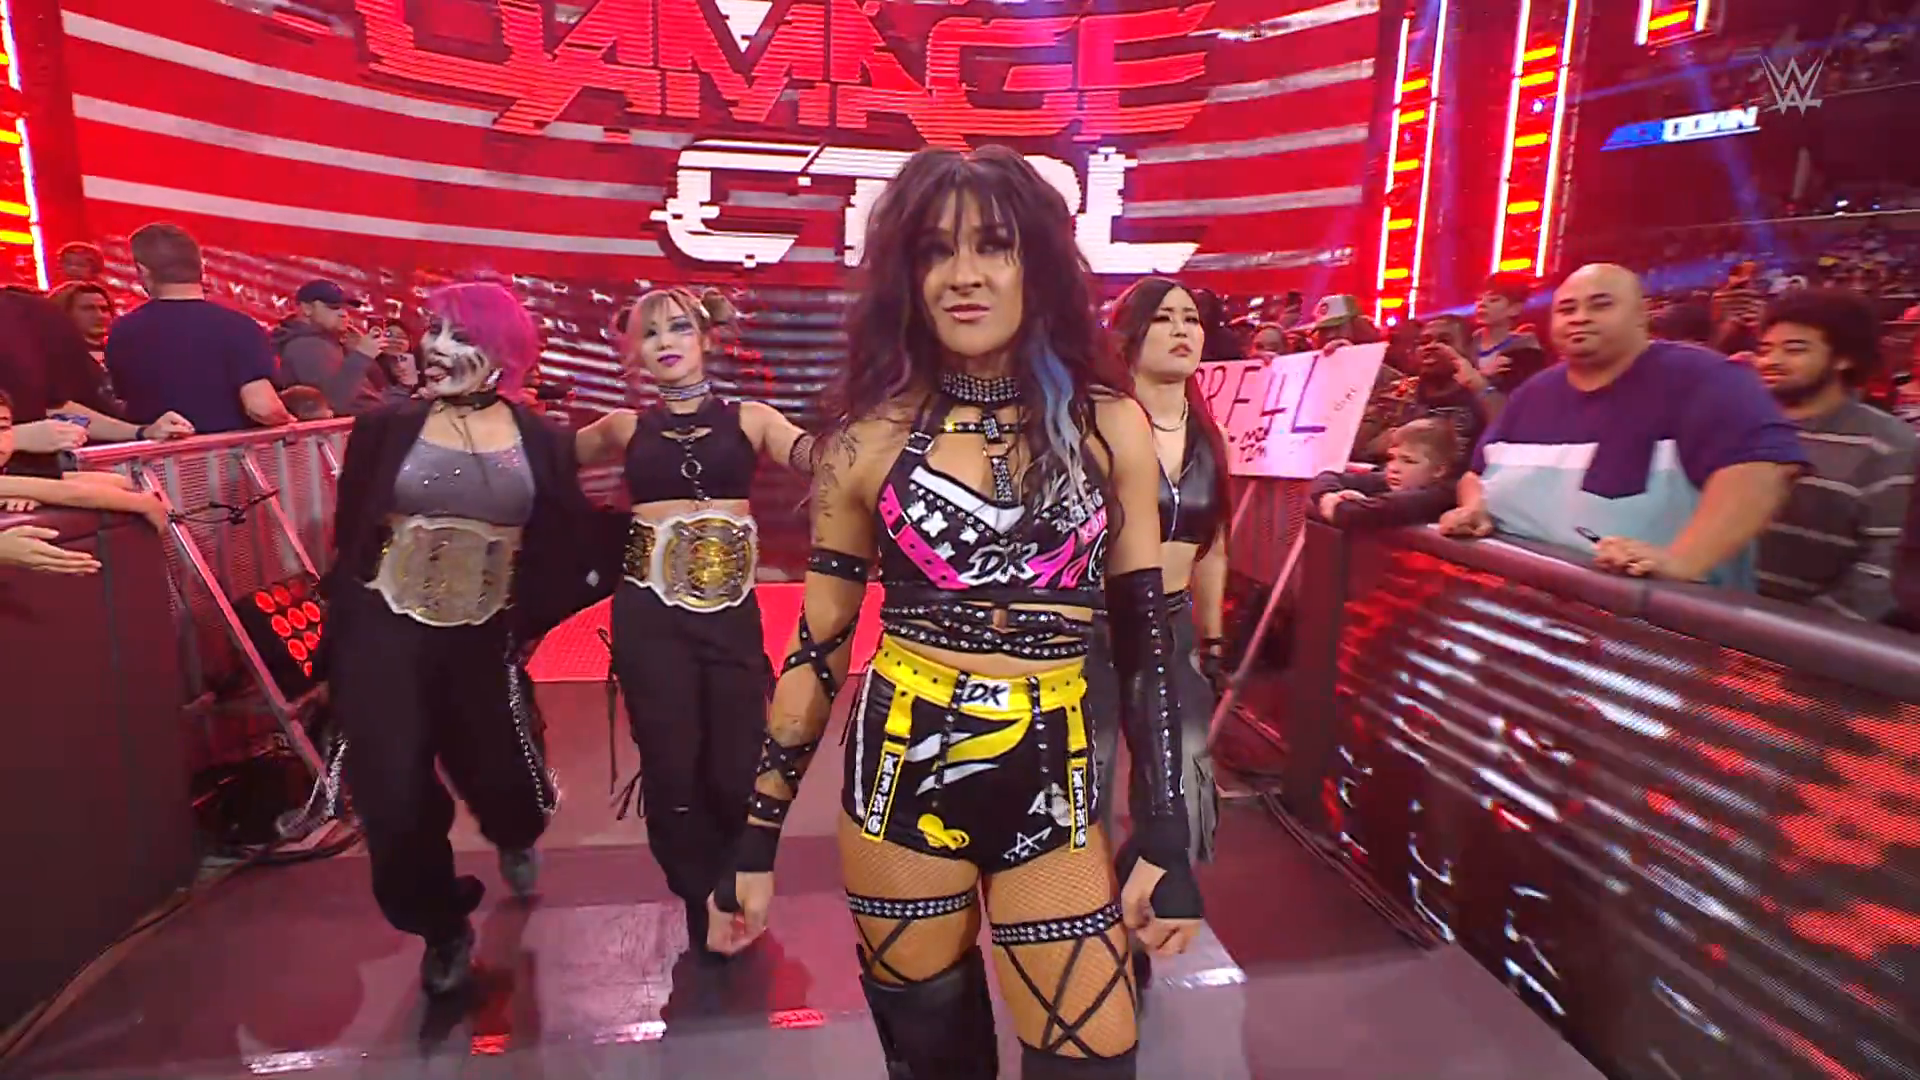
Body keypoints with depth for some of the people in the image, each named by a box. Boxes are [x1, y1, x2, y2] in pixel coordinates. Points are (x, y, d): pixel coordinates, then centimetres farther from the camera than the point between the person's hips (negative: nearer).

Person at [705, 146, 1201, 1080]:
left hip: (1053, 789, 0)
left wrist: (1164, 836, -1)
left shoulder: (1109, 427, -1)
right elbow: (817, 646, 2)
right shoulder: (871, 436, -2)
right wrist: (757, 838, 4)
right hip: (900, 780, 0)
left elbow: (1145, 636, 2)